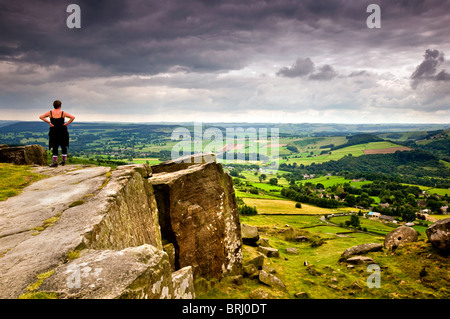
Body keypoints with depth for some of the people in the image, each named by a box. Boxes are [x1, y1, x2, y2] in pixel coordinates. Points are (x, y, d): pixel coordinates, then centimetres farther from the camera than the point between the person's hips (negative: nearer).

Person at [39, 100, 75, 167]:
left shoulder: (50, 113, -1)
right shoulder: (63, 113, -6)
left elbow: (41, 117, -7)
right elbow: (73, 117, -14)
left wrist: (49, 122, -8)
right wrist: (67, 123, -9)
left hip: (54, 131, 1)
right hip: (62, 131, -1)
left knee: (54, 146, 5)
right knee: (63, 146, 13)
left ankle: (54, 161, -3)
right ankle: (64, 160, 17)